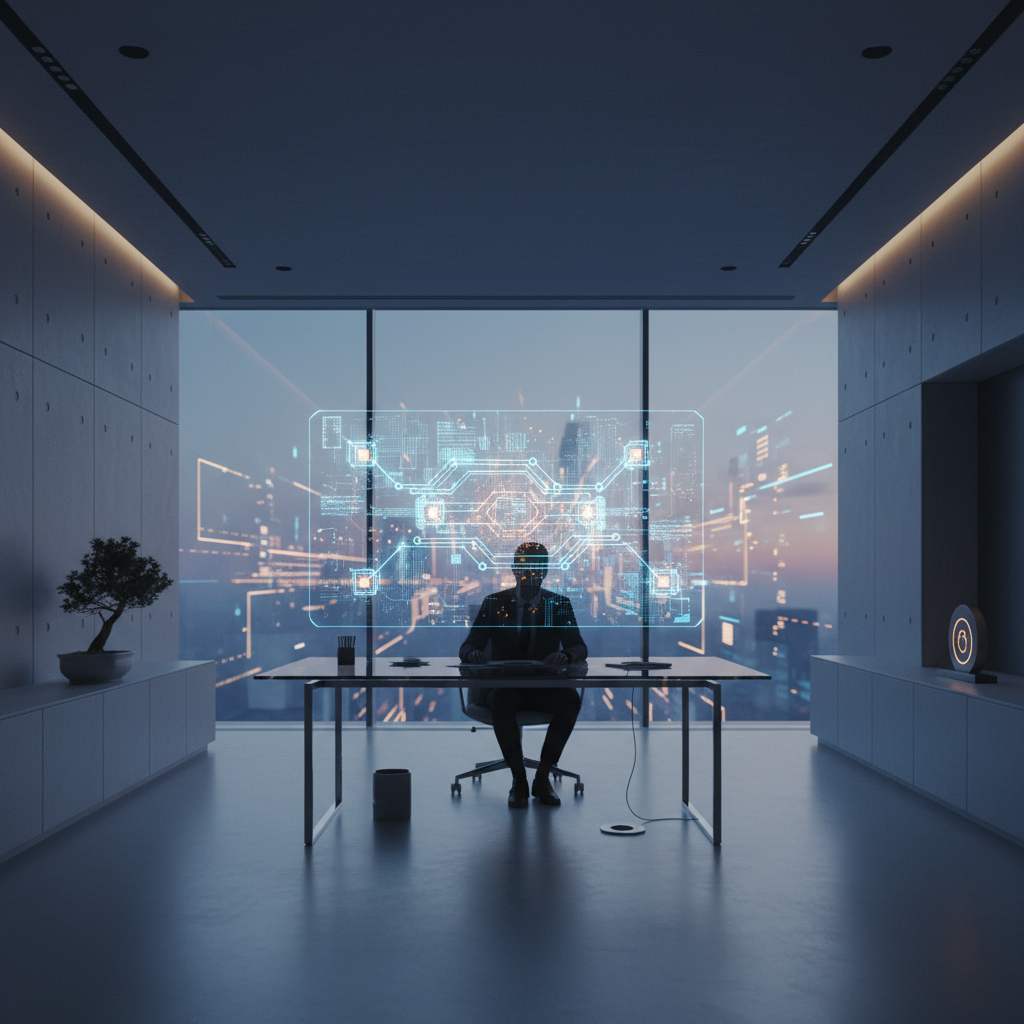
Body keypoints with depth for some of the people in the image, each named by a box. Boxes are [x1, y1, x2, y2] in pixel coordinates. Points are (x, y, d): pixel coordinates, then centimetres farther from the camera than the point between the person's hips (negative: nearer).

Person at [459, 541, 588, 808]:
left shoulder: (559, 605, 6)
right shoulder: (494, 603, 5)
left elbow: (580, 648, -4)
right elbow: (467, 647, 0)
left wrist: (565, 655, -30)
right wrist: (474, 653, -27)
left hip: (544, 687, 1)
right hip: (504, 686, -1)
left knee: (570, 699, -32)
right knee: (502, 703, -37)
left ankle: (543, 777, -16)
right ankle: (518, 781, -18)